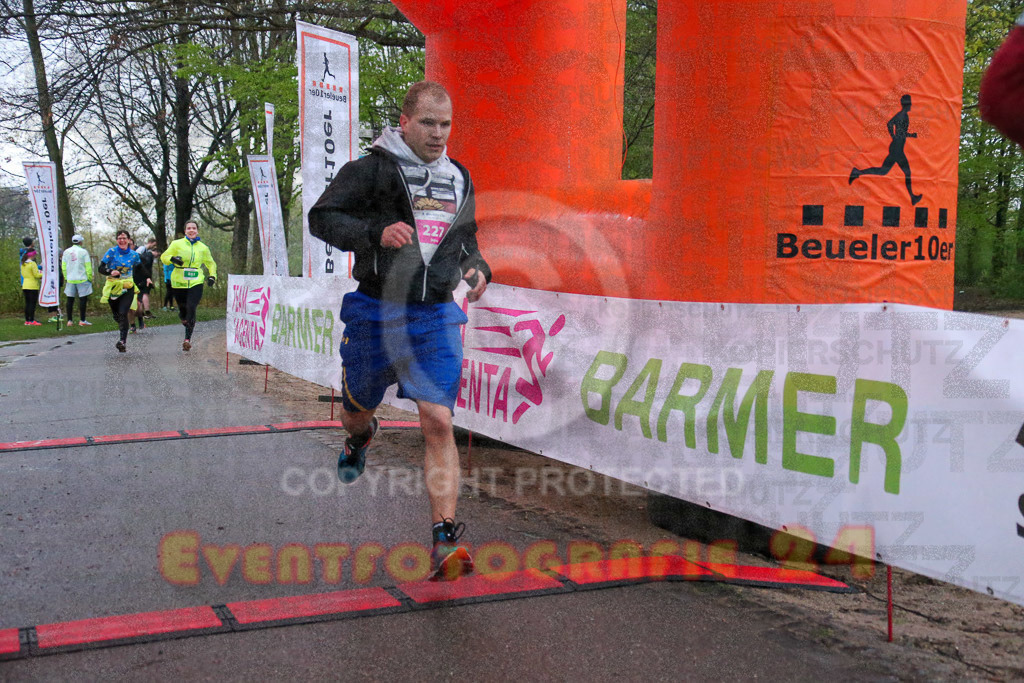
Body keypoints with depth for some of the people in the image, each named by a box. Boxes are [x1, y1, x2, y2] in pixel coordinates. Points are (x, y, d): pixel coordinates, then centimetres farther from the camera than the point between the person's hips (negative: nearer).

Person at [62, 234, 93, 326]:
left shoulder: (66, 252, 6)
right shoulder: (83, 252, -7)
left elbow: (63, 267, 9)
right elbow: (88, 267, -7)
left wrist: (66, 277, 18)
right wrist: (90, 278, 3)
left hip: (70, 280, 4)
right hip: (82, 279, -4)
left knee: (70, 300, 8)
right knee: (83, 299, -1)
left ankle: (69, 320, 9)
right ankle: (82, 320, -4)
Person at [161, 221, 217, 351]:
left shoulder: (203, 248, 11)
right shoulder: (177, 244, 6)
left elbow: (211, 263, 25)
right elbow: (164, 257, 6)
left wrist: (212, 276, 8)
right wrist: (172, 259, -16)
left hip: (196, 283, 0)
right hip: (179, 282, 0)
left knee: (191, 309, -16)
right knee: (182, 310, 5)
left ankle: (188, 339, -16)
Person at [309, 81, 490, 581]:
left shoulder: (459, 179, 12)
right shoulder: (372, 170, -5)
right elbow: (321, 217, -7)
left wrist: (477, 267, 4)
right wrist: (375, 233, -22)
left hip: (436, 316, 2)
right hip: (377, 312, -2)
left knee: (438, 422, -11)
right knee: (357, 409, 17)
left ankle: (444, 543, -11)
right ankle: (361, 438, 58)